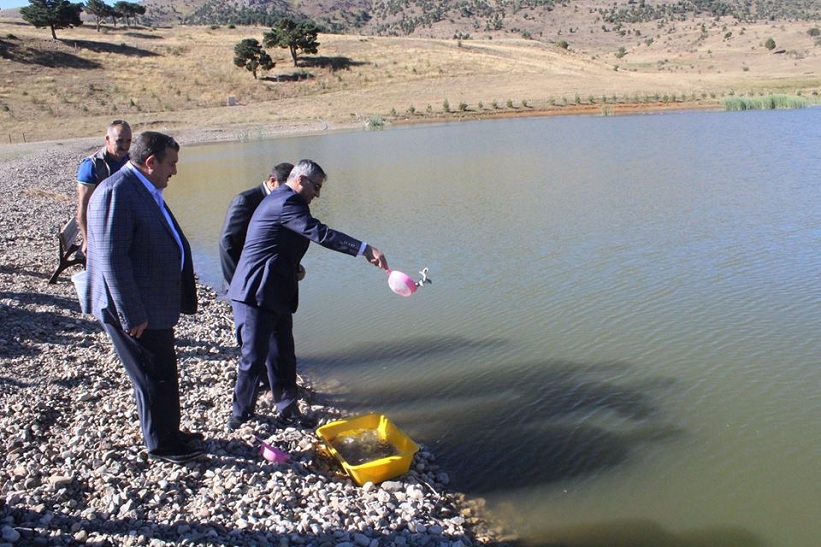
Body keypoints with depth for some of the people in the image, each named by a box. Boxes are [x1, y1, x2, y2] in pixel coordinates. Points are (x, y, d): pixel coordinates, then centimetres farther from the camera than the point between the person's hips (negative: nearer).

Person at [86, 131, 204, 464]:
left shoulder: (145, 190, 11)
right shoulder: (115, 193, -21)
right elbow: (112, 259, -25)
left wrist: (179, 299, 22)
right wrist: (132, 315, -23)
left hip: (156, 305, 10)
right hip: (135, 311, -10)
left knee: (163, 372, 20)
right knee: (154, 378, 4)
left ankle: (169, 432, 36)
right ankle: (160, 444, 21)